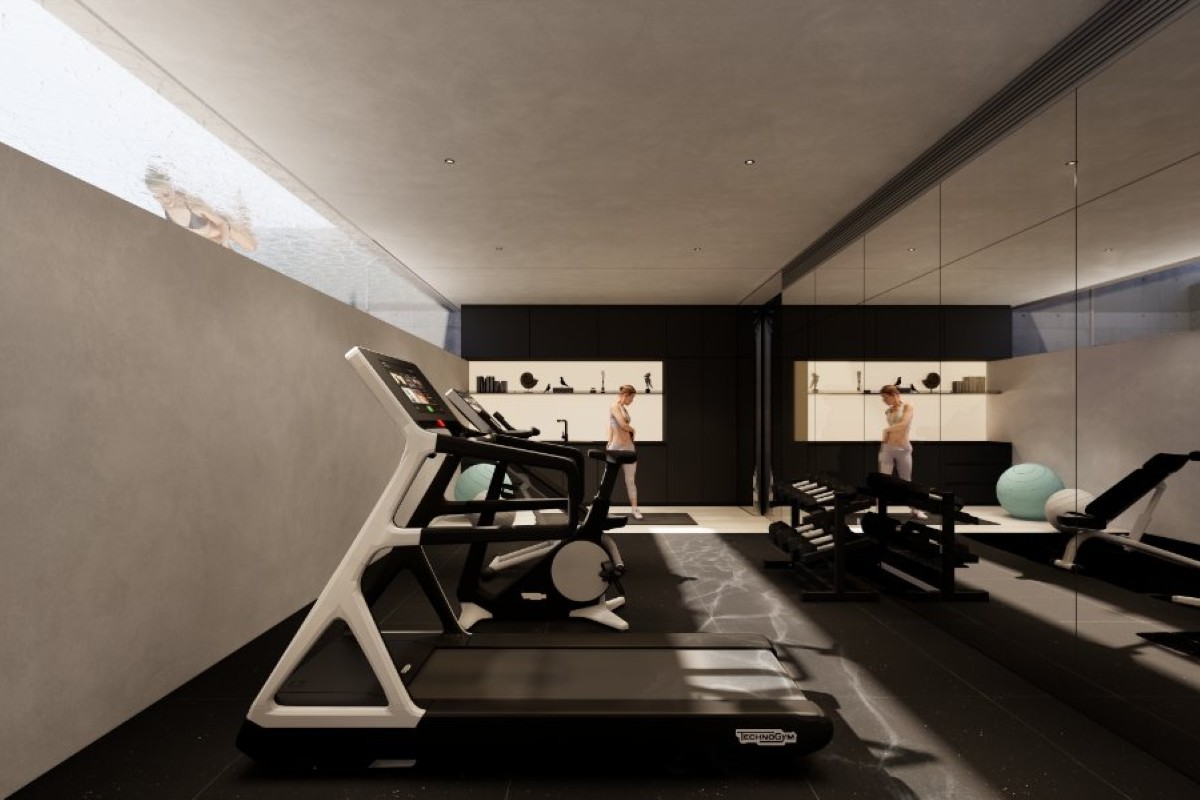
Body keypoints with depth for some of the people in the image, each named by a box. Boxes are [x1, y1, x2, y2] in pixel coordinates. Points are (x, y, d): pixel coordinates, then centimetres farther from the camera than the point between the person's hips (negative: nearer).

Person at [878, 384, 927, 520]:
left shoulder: (907, 407, -4)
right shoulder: (887, 412, 9)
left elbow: (904, 424, -18)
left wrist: (887, 430, -9)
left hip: (904, 449, -3)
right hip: (887, 448, 3)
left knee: (906, 481, 9)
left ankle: (916, 510, 27)